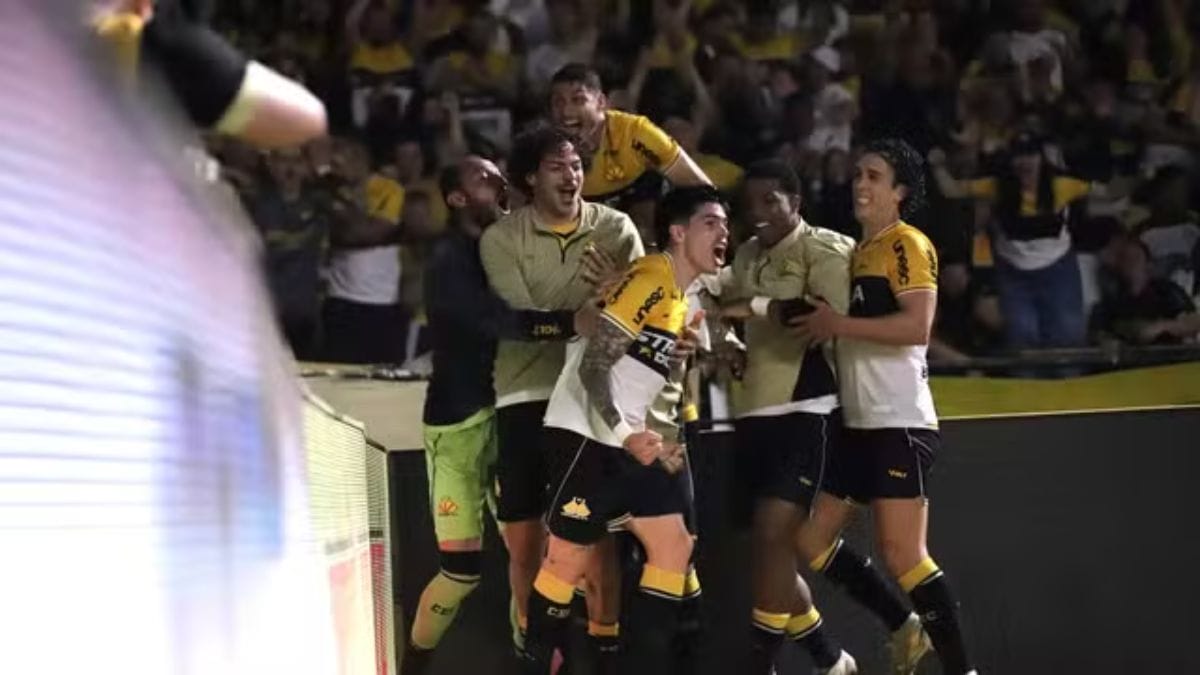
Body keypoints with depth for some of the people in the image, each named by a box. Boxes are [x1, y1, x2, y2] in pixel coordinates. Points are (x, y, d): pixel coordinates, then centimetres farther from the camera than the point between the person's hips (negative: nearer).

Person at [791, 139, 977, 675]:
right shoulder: (859, 252, 19)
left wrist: (840, 324, -18)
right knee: (812, 541, 6)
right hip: (856, 423, 9)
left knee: (901, 554, -13)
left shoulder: (907, 245, -6)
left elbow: (917, 326, -20)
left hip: (899, 423, -9)